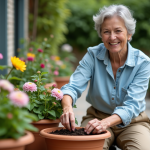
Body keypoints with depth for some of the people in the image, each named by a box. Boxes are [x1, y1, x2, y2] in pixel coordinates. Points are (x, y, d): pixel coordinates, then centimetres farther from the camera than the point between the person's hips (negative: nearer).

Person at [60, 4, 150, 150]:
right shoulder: (93, 55, -9)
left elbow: (132, 105, -23)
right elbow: (74, 86, -17)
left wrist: (105, 122, -42)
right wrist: (67, 107, -42)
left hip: (132, 122, 0)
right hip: (97, 116, 1)